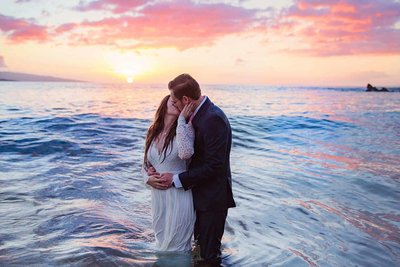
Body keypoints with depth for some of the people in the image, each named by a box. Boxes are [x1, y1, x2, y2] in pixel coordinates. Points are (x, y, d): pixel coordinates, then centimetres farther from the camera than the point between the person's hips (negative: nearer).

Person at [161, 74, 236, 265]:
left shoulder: (213, 119, -25)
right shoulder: (199, 114, 5)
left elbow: (214, 166, -26)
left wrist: (177, 179, -19)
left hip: (213, 198, -9)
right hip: (201, 194, 9)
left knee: (209, 256, 6)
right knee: (201, 244, 23)